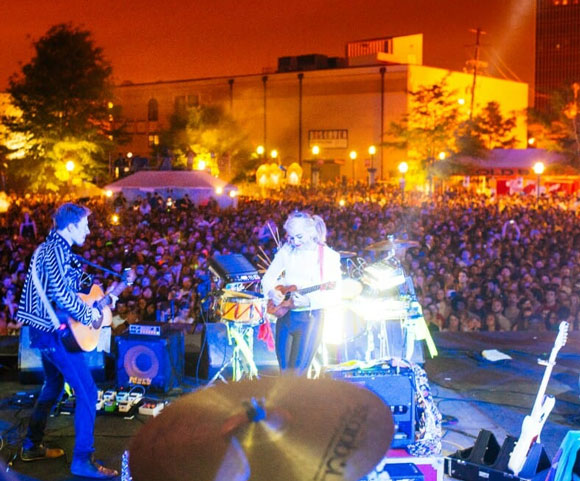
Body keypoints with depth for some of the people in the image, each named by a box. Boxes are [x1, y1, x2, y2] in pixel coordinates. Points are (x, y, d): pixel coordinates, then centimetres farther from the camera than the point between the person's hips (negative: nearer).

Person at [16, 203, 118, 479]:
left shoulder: (50, 246, 15)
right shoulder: (57, 250, -18)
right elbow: (62, 294, -29)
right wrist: (88, 314, -15)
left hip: (45, 329, 11)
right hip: (55, 331, -11)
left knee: (54, 386, 24)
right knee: (87, 391, -8)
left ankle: (32, 446, 34)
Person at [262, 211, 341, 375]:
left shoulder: (328, 256, -9)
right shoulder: (287, 250, 3)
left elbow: (334, 297, -12)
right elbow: (269, 277, 11)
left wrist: (309, 301, -27)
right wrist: (272, 292, -10)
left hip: (310, 317, -4)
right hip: (284, 313, 4)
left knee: (296, 372, -6)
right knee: (284, 371, 9)